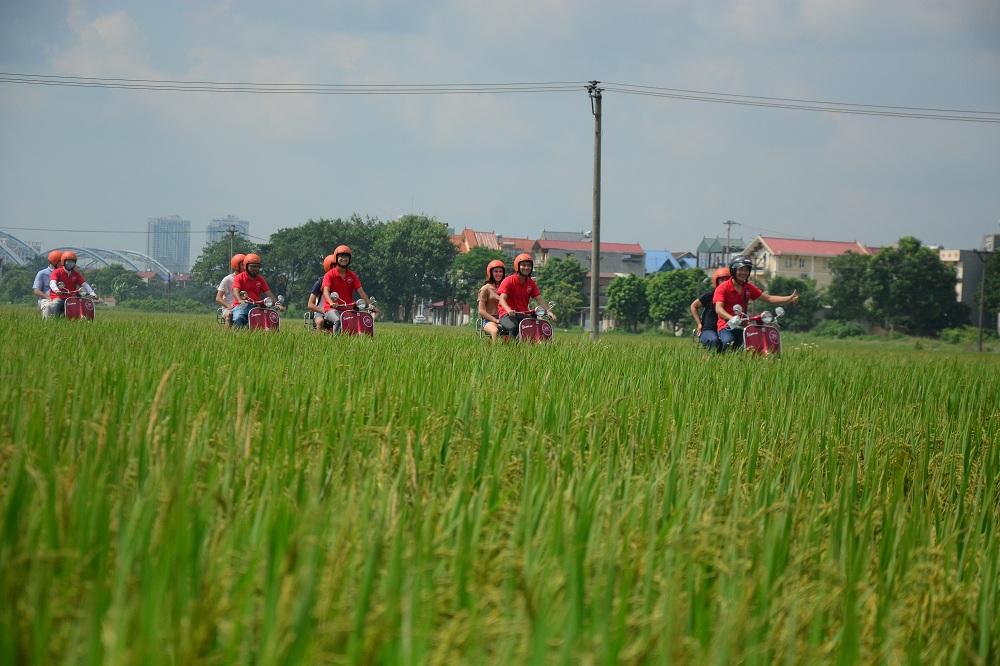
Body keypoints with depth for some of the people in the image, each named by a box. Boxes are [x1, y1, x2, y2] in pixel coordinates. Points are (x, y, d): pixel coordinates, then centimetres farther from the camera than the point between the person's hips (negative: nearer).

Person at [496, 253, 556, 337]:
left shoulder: (531, 283, 11)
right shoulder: (508, 281, -6)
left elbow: (539, 299, 5)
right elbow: (502, 299, -17)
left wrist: (548, 311, -14)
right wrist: (509, 310, -37)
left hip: (523, 315, 5)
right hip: (508, 315, -5)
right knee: (513, 327, -38)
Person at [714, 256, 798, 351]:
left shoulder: (749, 288, 12)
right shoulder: (723, 288, -6)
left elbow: (769, 298, 10)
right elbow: (719, 309, -19)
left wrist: (789, 299, -3)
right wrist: (732, 319, -38)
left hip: (742, 325, 6)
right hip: (726, 326, -6)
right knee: (729, 342, -36)